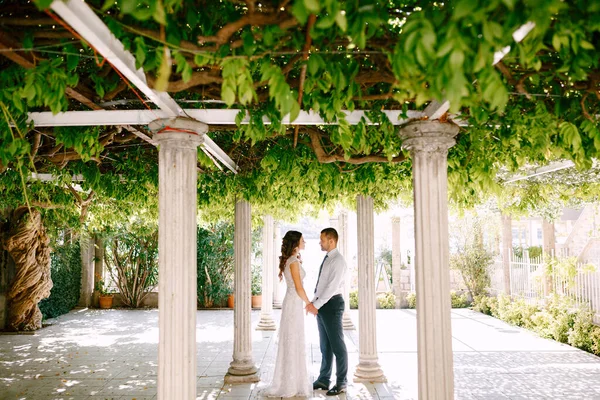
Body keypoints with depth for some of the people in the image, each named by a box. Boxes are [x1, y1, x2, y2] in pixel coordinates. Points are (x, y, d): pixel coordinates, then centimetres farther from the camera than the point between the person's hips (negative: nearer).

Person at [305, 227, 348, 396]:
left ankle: (341, 383, 10)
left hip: (332, 304, -9)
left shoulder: (338, 260, -14)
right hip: (322, 304, 9)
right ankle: (324, 379, 24)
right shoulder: (326, 259, 14)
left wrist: (316, 305, -23)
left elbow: (332, 286, -22)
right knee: (325, 344, 15)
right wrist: (313, 303, 7)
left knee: (337, 344, 0)